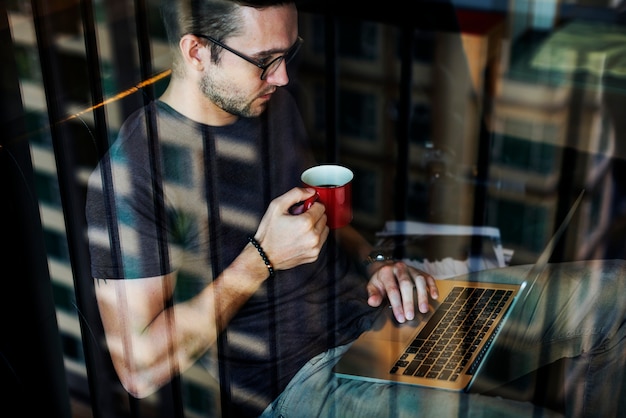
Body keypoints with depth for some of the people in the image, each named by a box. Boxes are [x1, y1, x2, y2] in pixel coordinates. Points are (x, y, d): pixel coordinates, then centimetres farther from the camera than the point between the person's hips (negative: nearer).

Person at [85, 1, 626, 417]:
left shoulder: (274, 105, 7)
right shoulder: (130, 171, -16)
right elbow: (139, 370, -17)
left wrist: (377, 262, 1)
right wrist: (262, 258, -20)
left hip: (372, 311, 8)